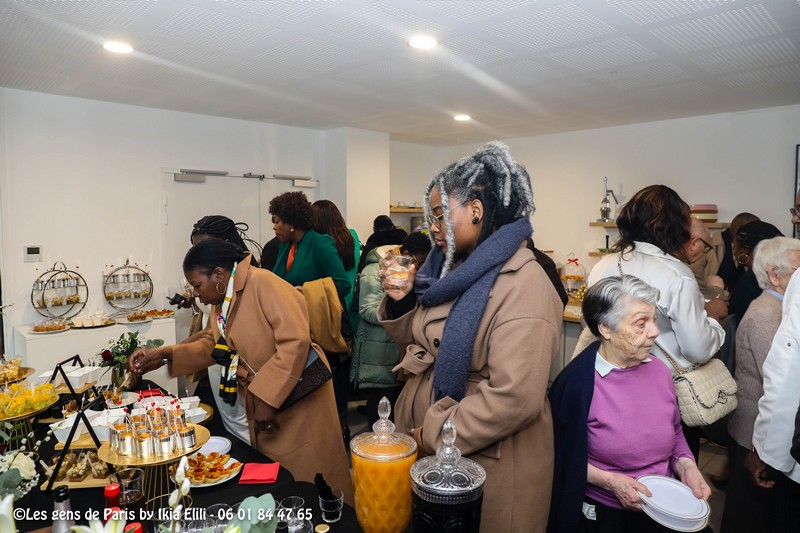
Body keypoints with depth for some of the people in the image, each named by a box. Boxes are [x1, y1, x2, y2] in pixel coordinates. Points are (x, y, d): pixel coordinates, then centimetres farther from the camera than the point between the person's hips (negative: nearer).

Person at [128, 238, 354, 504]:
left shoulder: (263, 283, -20)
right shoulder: (222, 303, 9)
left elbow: (295, 341, -28)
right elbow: (208, 345, 18)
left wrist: (266, 398, -26)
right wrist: (164, 355, 4)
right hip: (260, 403, 9)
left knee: (310, 480, 5)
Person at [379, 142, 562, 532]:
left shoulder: (523, 288, -22)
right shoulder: (453, 268, 4)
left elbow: (514, 399, -29)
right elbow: (420, 341, 14)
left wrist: (433, 435, -20)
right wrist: (400, 300, -5)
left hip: (484, 459, -7)